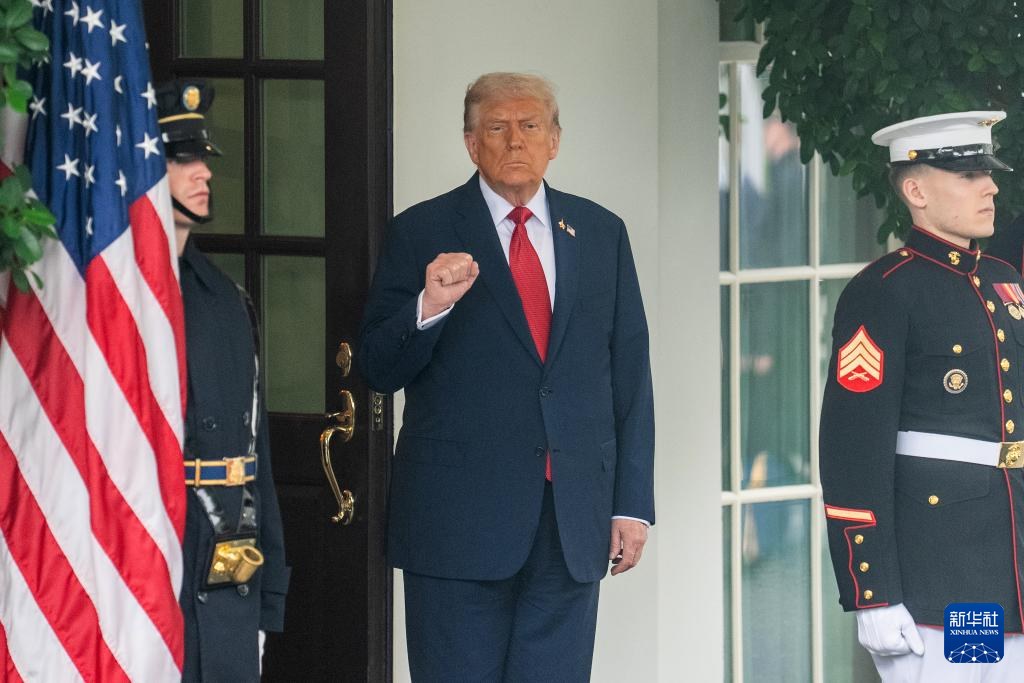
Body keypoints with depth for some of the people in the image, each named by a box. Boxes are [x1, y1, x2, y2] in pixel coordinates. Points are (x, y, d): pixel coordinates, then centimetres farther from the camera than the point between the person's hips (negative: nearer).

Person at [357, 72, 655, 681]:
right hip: (461, 516, -3)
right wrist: (428, 307, -20)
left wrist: (633, 504, 7)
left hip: (574, 520, 3)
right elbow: (378, 370, 0)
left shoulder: (601, 234, 12)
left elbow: (629, 373, 12)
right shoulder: (423, 234, 3)